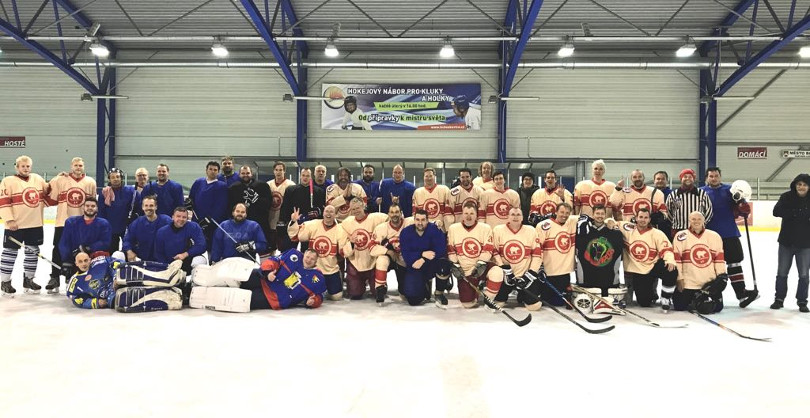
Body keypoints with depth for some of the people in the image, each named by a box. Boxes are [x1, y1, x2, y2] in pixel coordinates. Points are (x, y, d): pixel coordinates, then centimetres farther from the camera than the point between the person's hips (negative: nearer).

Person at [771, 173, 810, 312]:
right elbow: (777, 212, -17)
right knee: (782, 272, 9)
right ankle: (779, 299, 22)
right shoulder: (787, 197, -4)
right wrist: (795, 213, -27)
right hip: (786, 241, 0)